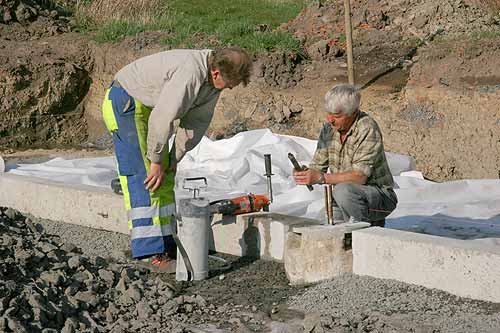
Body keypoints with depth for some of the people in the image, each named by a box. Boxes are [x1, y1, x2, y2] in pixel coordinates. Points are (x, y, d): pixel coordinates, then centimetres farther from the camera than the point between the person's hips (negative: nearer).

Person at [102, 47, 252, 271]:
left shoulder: (213, 77, -3)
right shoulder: (191, 74, -33)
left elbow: (197, 120, 4)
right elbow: (162, 118, -32)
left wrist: (176, 158, 0)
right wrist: (156, 161, -22)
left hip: (146, 108, 10)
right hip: (124, 104, -10)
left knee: (165, 179, 9)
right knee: (144, 178, -14)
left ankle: (166, 243, 14)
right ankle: (154, 253, -16)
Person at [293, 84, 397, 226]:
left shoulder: (367, 129, -22)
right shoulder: (329, 128, 0)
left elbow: (359, 176, -29)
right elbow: (317, 166, 5)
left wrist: (321, 177, -34)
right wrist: (306, 174, -19)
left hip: (380, 195, -7)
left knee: (343, 190, -34)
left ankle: (372, 227, -11)